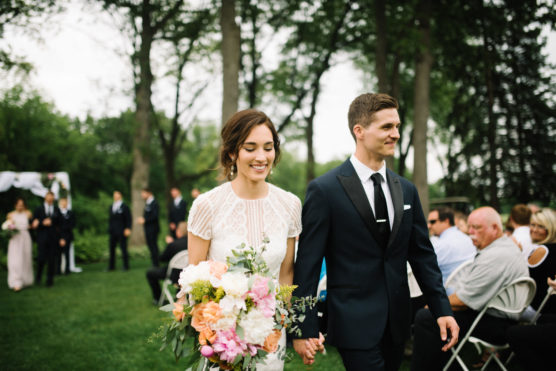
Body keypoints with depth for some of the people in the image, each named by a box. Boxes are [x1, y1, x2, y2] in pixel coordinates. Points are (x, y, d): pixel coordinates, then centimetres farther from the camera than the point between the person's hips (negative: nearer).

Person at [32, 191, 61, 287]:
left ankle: (50, 280, 8)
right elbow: (34, 224, 1)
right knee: (42, 259, -9)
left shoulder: (57, 210, 11)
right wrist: (43, 223, -14)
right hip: (42, 238, -1)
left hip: (53, 238, 1)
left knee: (52, 260, 0)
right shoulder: (39, 209, 7)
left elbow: (59, 224, 7)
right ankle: (38, 276, 15)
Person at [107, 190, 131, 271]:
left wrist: (128, 229, -14)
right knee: (111, 248, 4)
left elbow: (129, 219, -4)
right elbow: (110, 219, 17)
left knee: (123, 248, -2)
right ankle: (111, 266, 11)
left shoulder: (125, 207, -2)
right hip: (113, 232, 5)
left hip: (122, 232, -5)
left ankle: (126, 265, 6)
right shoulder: (111, 207, 14)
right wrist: (109, 229, 12)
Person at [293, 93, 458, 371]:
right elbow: (307, 263, -9)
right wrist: (305, 329, -10)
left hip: (397, 324, 6)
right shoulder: (324, 190, -8)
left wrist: (442, 310, 5)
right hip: (355, 325, -5)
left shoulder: (407, 190, 9)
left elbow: (422, 254, 13)